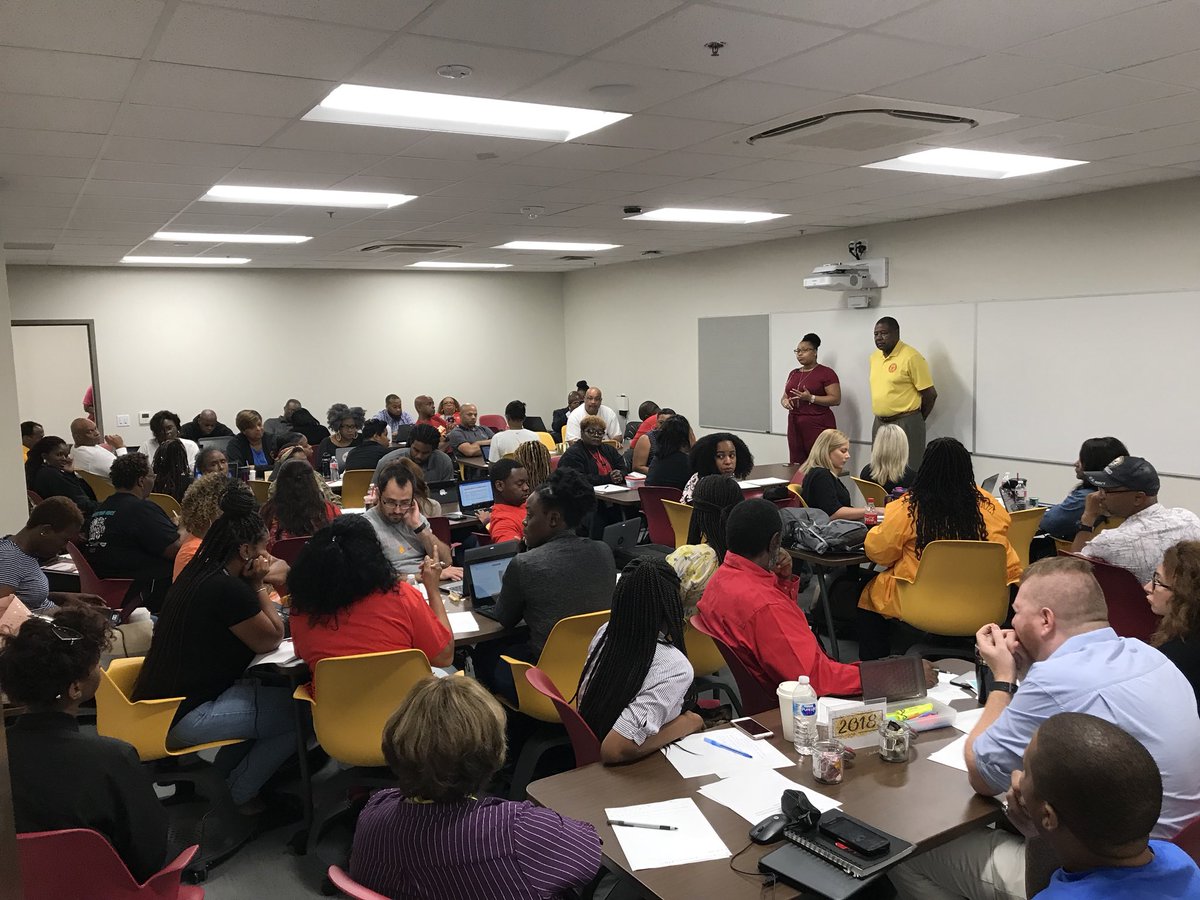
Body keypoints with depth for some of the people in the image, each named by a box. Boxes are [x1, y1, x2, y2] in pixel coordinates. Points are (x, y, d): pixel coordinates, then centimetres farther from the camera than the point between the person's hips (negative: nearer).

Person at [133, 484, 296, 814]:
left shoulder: (200, 571, 7)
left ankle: (223, 774, 24)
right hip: (182, 718, -10)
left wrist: (255, 586, 2)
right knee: (300, 713, -9)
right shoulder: (228, 589, -23)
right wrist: (258, 585, -5)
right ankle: (240, 794, 10)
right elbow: (270, 640, -8)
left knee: (272, 692, 21)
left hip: (162, 702, 10)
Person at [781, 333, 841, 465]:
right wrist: (785, 401, -3)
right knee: (796, 466, 1)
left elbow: (836, 399, -9)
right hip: (795, 426, 6)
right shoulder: (793, 373, 17)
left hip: (818, 426, -6)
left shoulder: (826, 373, -4)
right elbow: (785, 396, 22)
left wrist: (811, 398, -20)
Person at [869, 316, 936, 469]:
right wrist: (882, 416, 18)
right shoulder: (874, 357, 10)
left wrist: (916, 421, 3)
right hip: (879, 424, 7)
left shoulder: (911, 357, -12)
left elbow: (930, 394, -9)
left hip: (905, 425, -7)